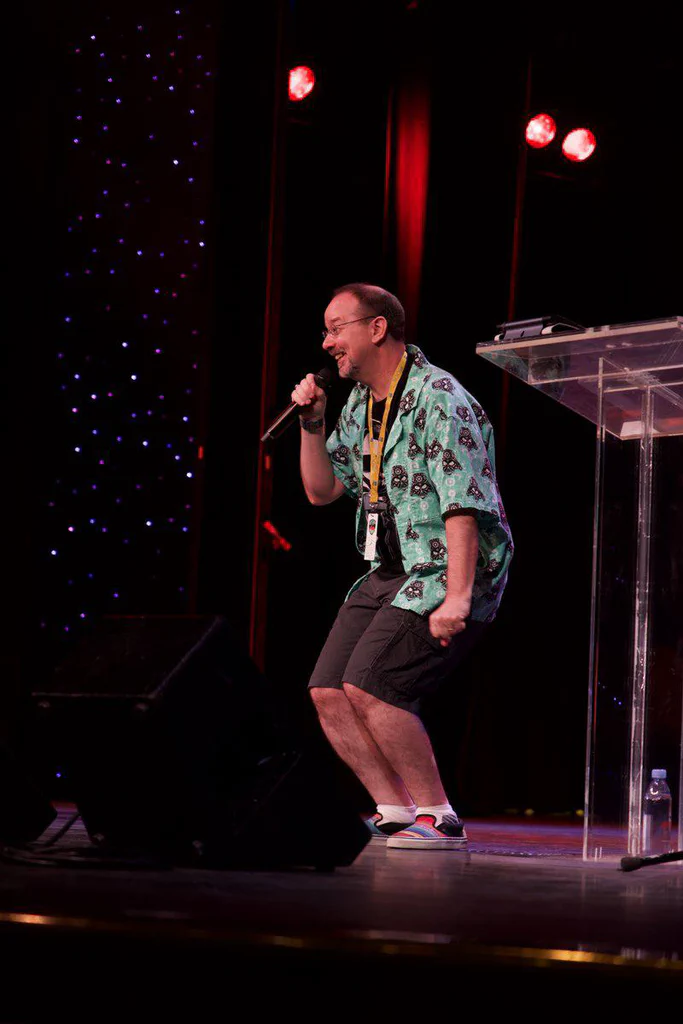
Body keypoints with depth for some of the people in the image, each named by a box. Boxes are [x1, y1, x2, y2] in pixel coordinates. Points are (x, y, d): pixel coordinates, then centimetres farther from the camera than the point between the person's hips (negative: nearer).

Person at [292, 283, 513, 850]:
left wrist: (457, 597, -30)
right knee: (329, 691, 0)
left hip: (450, 571, -9)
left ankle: (438, 816, -9)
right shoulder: (359, 405, 13)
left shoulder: (438, 398, -16)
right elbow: (322, 490, 20)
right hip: (391, 571, 9)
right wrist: (313, 424, 5)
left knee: (368, 685, -20)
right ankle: (396, 813, 8)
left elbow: (463, 504, -23)